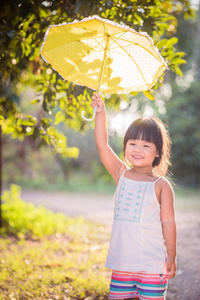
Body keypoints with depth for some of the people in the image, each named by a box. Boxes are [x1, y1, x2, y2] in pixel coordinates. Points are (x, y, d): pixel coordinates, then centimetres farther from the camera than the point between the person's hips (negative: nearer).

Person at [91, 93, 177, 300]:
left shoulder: (161, 185, -5)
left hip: (151, 264, -4)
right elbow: (102, 145, -2)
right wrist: (100, 113, -9)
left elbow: (168, 221, -3)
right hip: (121, 263, 4)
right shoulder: (121, 174, 6)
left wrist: (171, 257, -3)